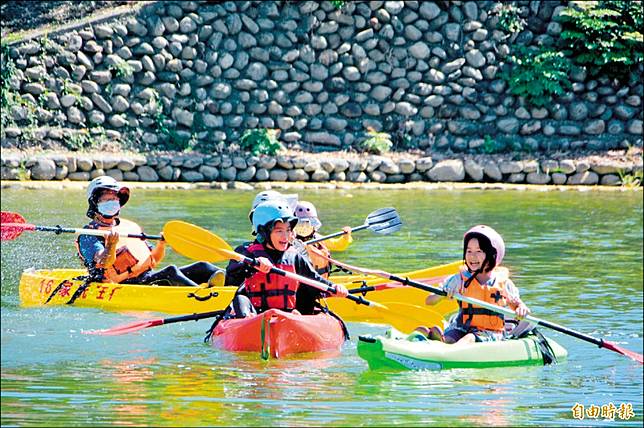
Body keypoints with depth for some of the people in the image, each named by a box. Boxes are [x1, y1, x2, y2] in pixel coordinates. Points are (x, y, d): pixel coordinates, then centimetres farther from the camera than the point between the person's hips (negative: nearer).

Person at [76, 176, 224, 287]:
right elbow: (104, 263, -15)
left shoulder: (130, 227, 27)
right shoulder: (89, 235, 5)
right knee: (171, 272, -36)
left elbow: (154, 259, 27)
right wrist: (111, 245, -36)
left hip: (148, 278, 7)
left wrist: (162, 243, 6)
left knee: (200, 267, -17)